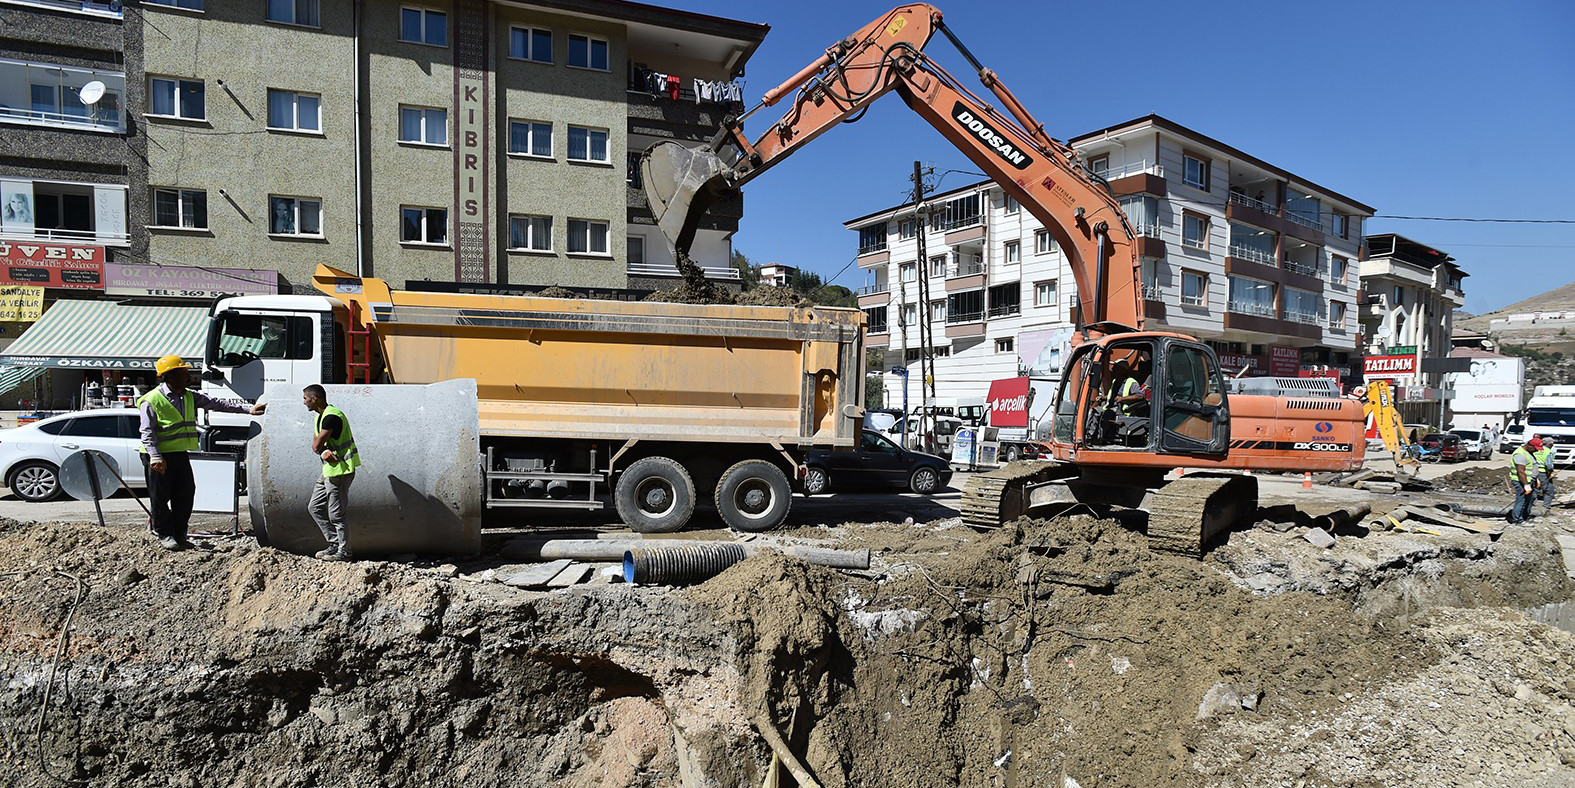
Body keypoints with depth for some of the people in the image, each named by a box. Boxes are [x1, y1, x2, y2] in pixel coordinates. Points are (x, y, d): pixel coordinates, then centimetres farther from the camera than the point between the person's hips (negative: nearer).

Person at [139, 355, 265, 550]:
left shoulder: (190, 397, 10)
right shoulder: (152, 400, -10)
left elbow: (216, 404, 9)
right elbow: (147, 432, -13)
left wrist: (248, 409, 3)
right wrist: (155, 457, -23)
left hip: (180, 454, 6)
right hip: (159, 456, -6)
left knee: (186, 493, 7)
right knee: (161, 496, 2)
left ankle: (179, 533, 19)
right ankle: (164, 534, 15)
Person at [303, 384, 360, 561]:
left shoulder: (331, 417, -20)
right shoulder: (320, 416, 14)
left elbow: (316, 446, -21)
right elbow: (315, 446, 5)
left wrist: (321, 447, 1)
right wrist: (325, 451, -15)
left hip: (340, 471, -11)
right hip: (329, 470, 11)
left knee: (336, 514, -3)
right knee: (315, 507, 15)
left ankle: (344, 552, 9)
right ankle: (335, 544, 21)